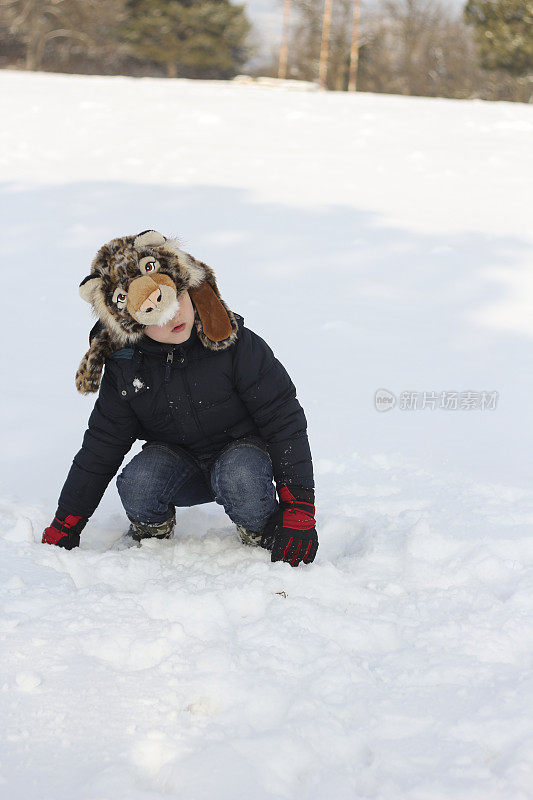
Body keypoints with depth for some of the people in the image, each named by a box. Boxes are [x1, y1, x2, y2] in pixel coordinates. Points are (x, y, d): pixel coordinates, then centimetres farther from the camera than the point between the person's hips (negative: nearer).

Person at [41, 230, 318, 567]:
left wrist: (298, 510, -21)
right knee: (136, 485, -30)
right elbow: (100, 447, 0)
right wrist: (63, 530, 0)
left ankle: (263, 538, -5)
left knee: (241, 480, -38)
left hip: (242, 449, -3)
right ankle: (151, 536, 4)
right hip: (176, 458, 3)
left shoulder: (237, 345, -19)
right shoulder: (124, 368, -9)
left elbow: (284, 421, -15)